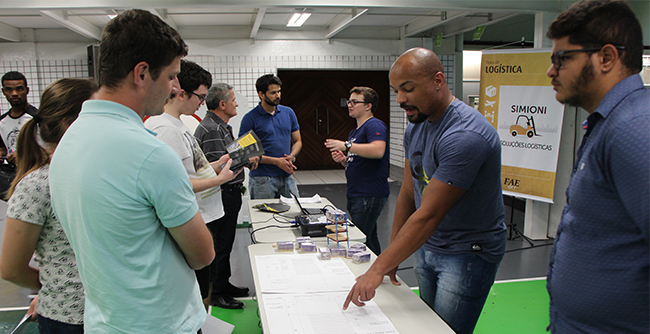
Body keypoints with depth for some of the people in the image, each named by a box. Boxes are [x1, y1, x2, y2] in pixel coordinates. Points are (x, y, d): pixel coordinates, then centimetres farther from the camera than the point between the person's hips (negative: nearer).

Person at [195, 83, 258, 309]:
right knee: (221, 245, -1)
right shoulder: (211, 129, -19)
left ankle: (224, 284, 31)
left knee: (225, 242, 18)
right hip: (223, 195, -11)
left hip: (229, 193, 11)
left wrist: (244, 159, 6)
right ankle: (217, 293, 11)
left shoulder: (220, 126, 16)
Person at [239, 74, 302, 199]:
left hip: (287, 176, 4)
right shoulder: (250, 118, -5)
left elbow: (297, 141, 16)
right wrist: (276, 161, -15)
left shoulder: (288, 113, 10)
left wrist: (292, 156, -6)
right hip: (262, 179, -4)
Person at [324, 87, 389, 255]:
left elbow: (378, 150, -31)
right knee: (369, 238, 17)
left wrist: (346, 146, -28)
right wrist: (343, 159, 6)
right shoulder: (355, 131, 20)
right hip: (356, 195, 10)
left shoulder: (375, 125, -11)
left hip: (370, 196, -10)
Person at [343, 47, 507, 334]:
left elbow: (429, 214, -28)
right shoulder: (415, 128, 2)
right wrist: (391, 254, 6)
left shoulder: (464, 136, -27)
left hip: (468, 254, -7)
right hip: (425, 247, 8)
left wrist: (378, 269, -25)